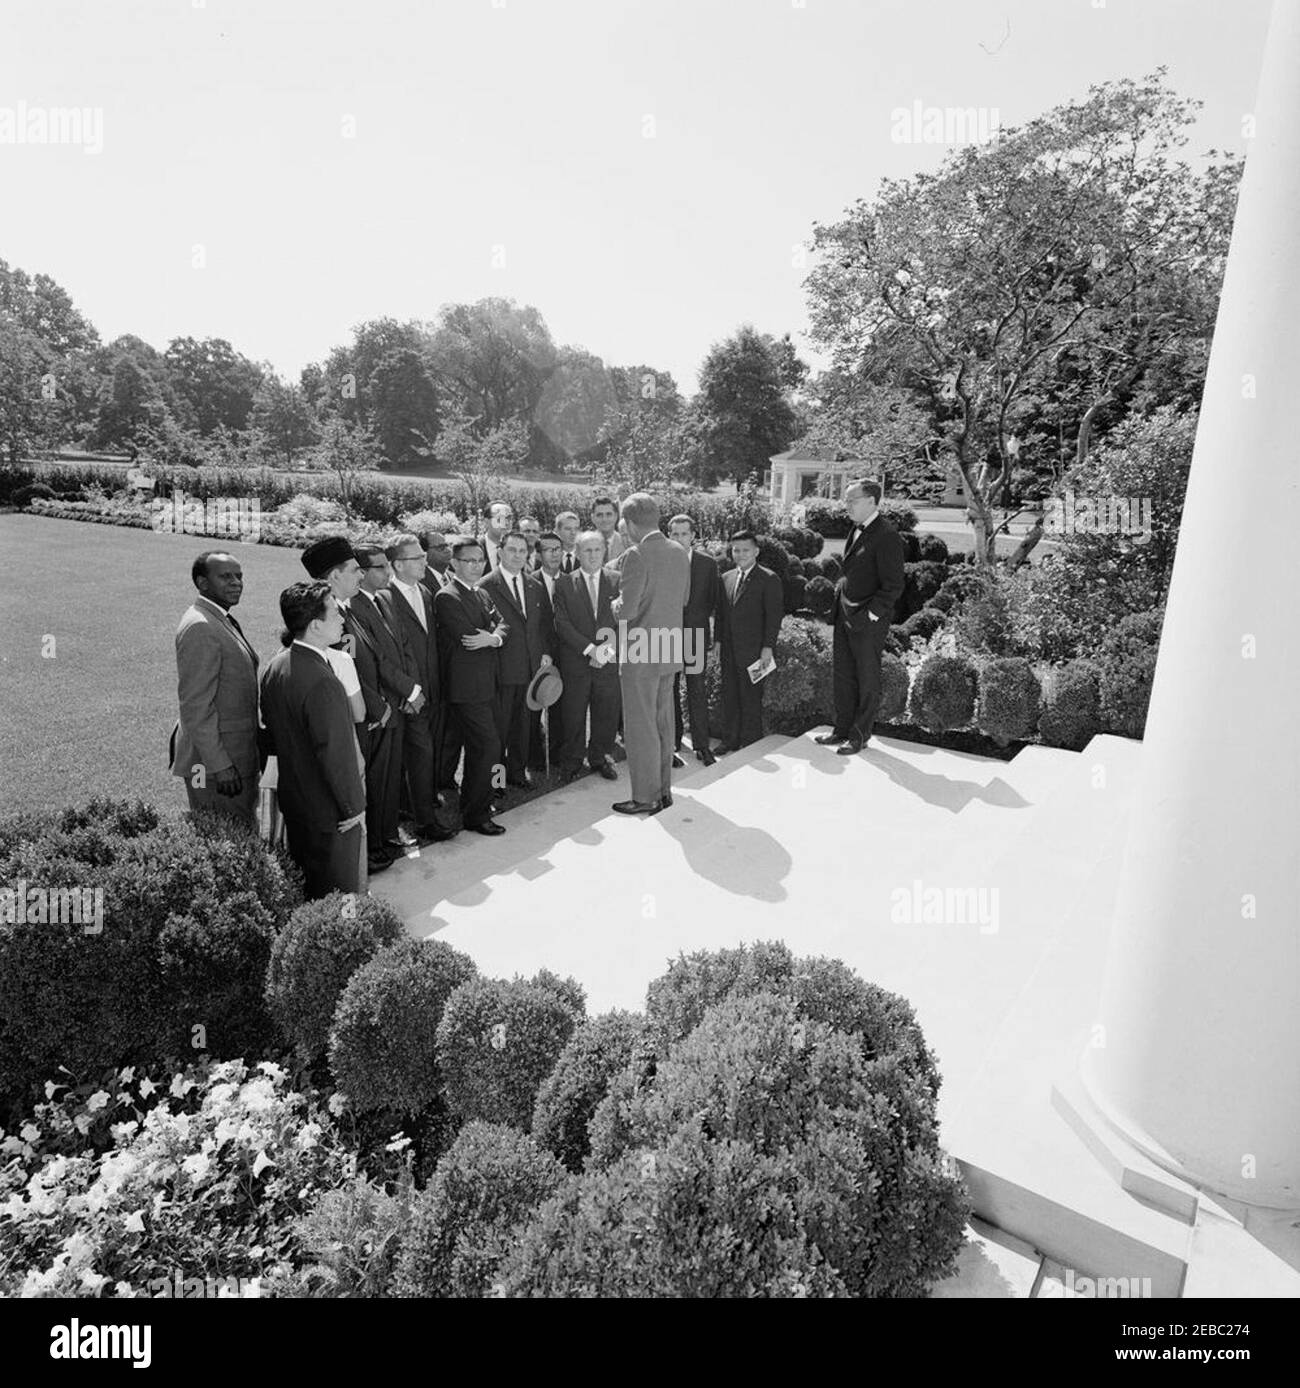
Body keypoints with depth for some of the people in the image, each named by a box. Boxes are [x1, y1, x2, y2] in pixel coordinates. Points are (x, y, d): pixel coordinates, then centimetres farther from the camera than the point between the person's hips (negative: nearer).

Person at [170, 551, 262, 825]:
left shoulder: (222, 621, 14)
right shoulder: (199, 628, -18)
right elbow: (195, 707, -21)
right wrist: (220, 766, -22)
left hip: (238, 758, 10)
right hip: (216, 762, -10)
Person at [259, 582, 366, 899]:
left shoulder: (274, 666, 0)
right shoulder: (322, 682, -29)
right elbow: (335, 753, -25)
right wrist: (353, 806, -14)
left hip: (292, 799, 9)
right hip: (329, 812, -9)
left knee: (302, 885, 24)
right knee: (337, 895, 7)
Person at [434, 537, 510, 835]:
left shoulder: (483, 595, 17)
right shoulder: (447, 598, -12)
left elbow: (501, 625, 6)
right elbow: (468, 639, -20)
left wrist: (494, 637, -15)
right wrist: (493, 637, -5)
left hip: (487, 685, 9)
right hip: (468, 687, -9)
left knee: (478, 747, 18)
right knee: (489, 746, -10)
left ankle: (471, 802, 34)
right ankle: (476, 814, 1)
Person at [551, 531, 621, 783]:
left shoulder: (617, 582, 7)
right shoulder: (564, 583, 3)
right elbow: (561, 623, -5)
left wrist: (611, 646, -14)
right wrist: (589, 648, -15)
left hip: (609, 661, 1)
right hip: (574, 662, -1)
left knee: (607, 714, 7)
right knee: (572, 715, 4)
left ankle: (600, 758, 25)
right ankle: (571, 763, 20)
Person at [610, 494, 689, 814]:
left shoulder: (637, 555, -18)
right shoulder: (680, 552, 5)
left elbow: (626, 611, -21)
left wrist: (616, 603, 0)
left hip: (640, 654, -8)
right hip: (670, 651, 8)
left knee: (641, 727, 2)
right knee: (662, 722, 17)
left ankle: (646, 797, 10)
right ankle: (664, 789, 28)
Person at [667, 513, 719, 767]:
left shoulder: (708, 563, 3)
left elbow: (715, 600, 8)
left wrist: (712, 630, 3)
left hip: (695, 634, -1)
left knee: (697, 691, 0)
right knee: (669, 689, 8)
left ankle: (701, 743, 7)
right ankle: (673, 739, 21)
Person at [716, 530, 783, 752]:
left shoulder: (769, 580, -4)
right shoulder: (726, 578, 14)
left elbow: (774, 616, -7)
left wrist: (768, 647, -12)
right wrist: (719, 640, 12)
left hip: (753, 650, -5)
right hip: (729, 649, 6)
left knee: (751, 697, 0)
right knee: (729, 695, 9)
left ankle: (750, 743, 10)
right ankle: (730, 739, 19)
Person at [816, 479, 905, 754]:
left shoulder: (886, 537, -16)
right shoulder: (856, 530, 10)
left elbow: (893, 585, -17)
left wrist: (870, 616, -17)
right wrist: (840, 592, 11)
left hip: (868, 621, -9)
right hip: (845, 615, 9)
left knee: (867, 680, 5)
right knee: (841, 675, 15)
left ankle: (860, 736, 16)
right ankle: (843, 729, 28)